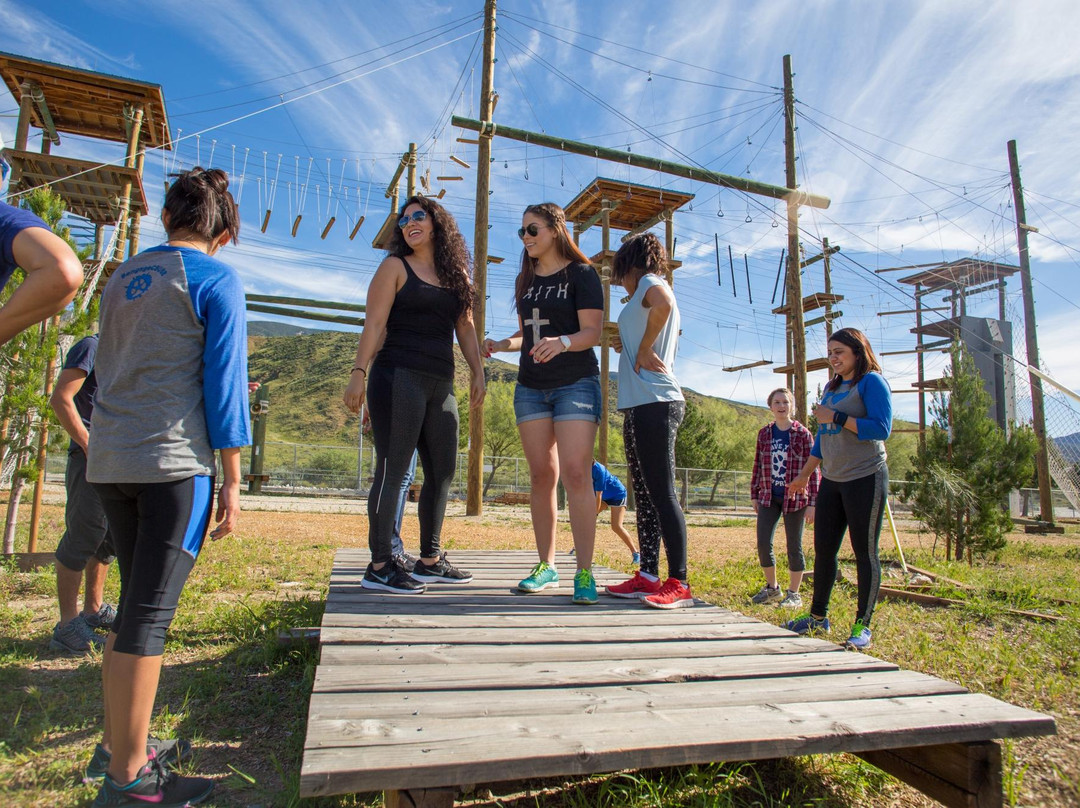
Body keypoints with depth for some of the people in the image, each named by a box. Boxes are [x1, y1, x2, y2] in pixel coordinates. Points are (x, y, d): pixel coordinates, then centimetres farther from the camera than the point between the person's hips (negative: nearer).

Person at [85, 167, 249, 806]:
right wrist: (232, 481, -6)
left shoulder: (123, 277, 16)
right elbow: (223, 383, -9)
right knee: (151, 614, -2)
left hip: (109, 462, 7)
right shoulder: (217, 280, -4)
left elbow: (111, 371, 22)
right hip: (175, 463, -7)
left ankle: (120, 746, 28)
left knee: (138, 604, 17)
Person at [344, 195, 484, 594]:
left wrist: (478, 373, 9)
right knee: (393, 470, -7)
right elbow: (374, 324, -3)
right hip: (398, 378, -6)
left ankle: (430, 560, 19)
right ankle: (379, 566, 0)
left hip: (440, 384, 6)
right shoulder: (395, 266, 5)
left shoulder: (456, 274, 19)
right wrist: (358, 373, -12)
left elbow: (465, 328, 19)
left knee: (443, 471, 7)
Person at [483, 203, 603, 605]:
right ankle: (546, 566, 14)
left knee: (576, 473, -14)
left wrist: (562, 342, -30)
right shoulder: (526, 279, 16)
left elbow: (592, 332, -10)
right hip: (531, 386, 6)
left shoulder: (581, 274, -2)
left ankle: (584, 572, -9)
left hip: (575, 383, -5)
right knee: (541, 475, 5)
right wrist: (503, 344, 1)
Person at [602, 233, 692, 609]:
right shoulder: (652, 293, 26)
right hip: (641, 405, 10)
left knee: (662, 493, -9)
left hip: (654, 403, -10)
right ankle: (648, 577, 15)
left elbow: (663, 304, -27)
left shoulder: (650, 282, -2)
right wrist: (628, 347, 21)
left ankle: (679, 584, -5)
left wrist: (643, 349, -17)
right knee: (644, 494, 9)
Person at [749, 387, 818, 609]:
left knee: (794, 546, 5)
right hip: (768, 497, 3)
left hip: (795, 498, -3)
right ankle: (772, 588, 19)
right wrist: (754, 495, 9)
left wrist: (812, 503, -8)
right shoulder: (764, 434, 7)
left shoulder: (802, 434, -4)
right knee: (763, 543, -1)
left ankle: (794, 594, 20)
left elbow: (812, 469, -5)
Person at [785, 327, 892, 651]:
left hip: (865, 479, -7)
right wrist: (804, 475, 22)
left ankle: (862, 626, 10)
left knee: (865, 552, 0)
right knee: (823, 549, 9)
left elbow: (882, 429, -17)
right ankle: (818, 617, 21)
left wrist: (836, 418, -16)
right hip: (832, 480, 8)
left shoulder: (871, 382, -5)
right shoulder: (832, 387, 17)